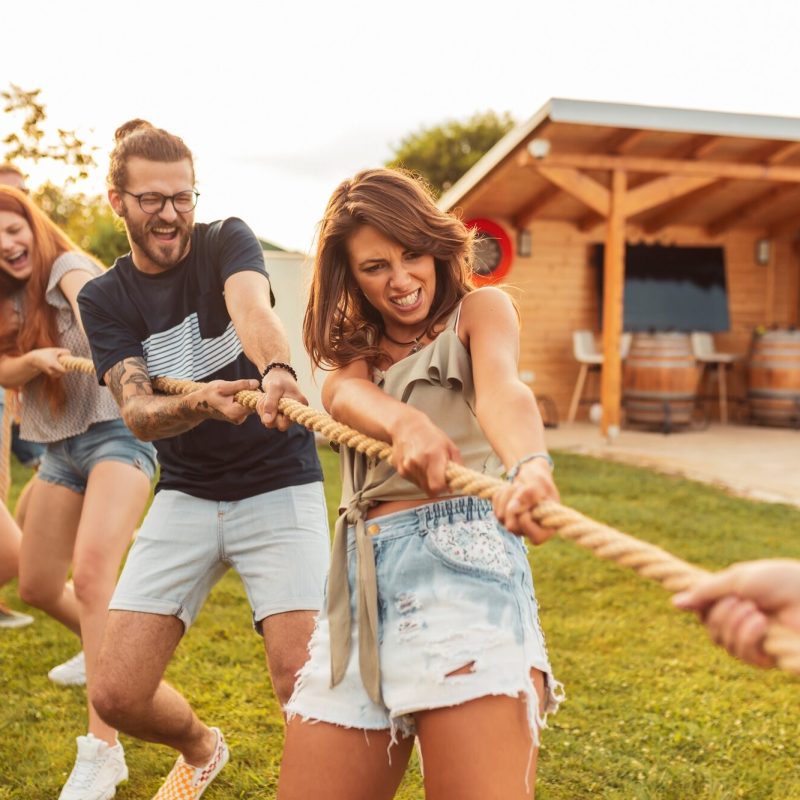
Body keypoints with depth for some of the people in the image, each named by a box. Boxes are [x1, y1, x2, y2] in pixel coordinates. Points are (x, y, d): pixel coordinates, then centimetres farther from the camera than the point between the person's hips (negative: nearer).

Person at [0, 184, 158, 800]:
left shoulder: (67, 267, -11)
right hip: (60, 448, 8)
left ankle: (103, 748, -22)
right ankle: (104, 647, 44)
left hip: (116, 432, -8)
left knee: (91, 572, -26)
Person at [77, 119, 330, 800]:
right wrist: (200, 404, -34)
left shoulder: (228, 242, -4)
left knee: (302, 686, -17)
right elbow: (138, 414, -11)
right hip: (185, 495, 3)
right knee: (118, 696, -3)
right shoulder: (104, 299, 2)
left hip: (280, 487, -3)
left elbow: (252, 309, -28)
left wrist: (277, 370, -51)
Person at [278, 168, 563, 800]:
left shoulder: (479, 310, 11)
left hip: (461, 557, -4)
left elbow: (501, 390, -13)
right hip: (362, 579, 5)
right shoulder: (357, 348, 23)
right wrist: (406, 424, -27)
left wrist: (531, 467, -37)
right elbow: (344, 395, -3)